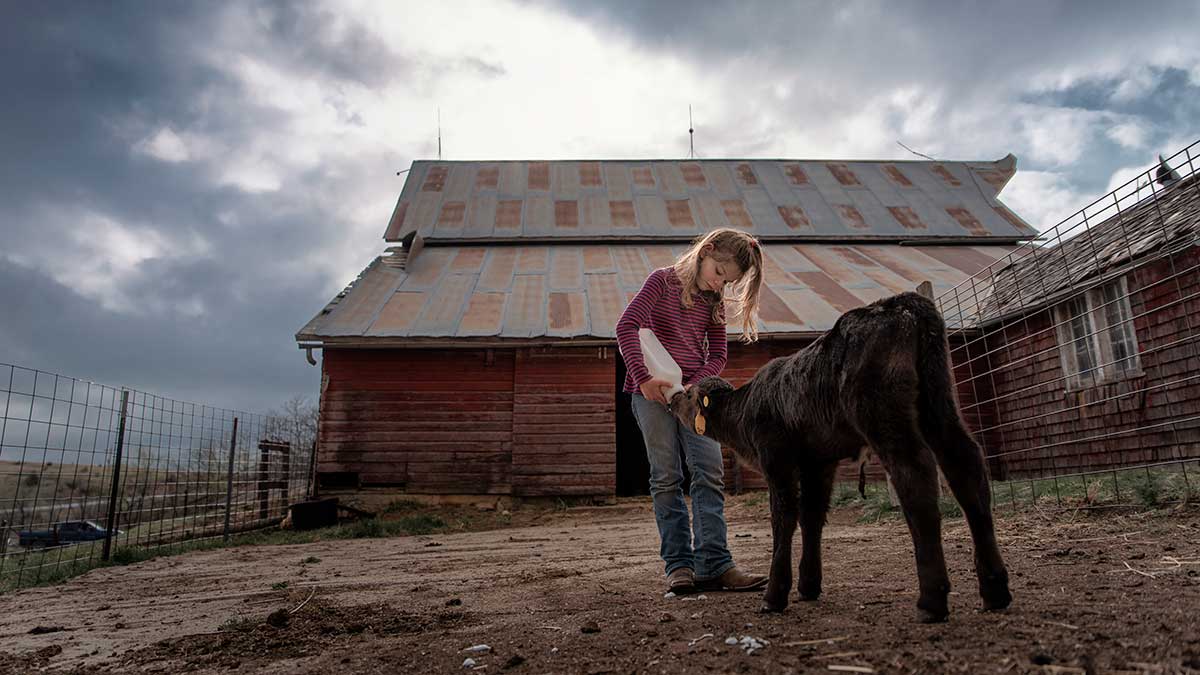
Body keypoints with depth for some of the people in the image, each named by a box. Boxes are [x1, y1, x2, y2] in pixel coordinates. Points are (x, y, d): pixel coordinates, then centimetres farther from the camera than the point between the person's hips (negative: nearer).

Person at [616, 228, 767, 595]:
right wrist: (643, 377, -22)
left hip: (693, 393, 5)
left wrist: (695, 385, -9)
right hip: (653, 391, -4)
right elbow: (627, 326, -13)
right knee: (666, 478, -2)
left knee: (710, 473, -5)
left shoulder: (714, 302, 14)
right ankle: (678, 564, 5)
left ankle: (713, 565, -2)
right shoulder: (663, 280, -2)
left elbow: (718, 355, 10)